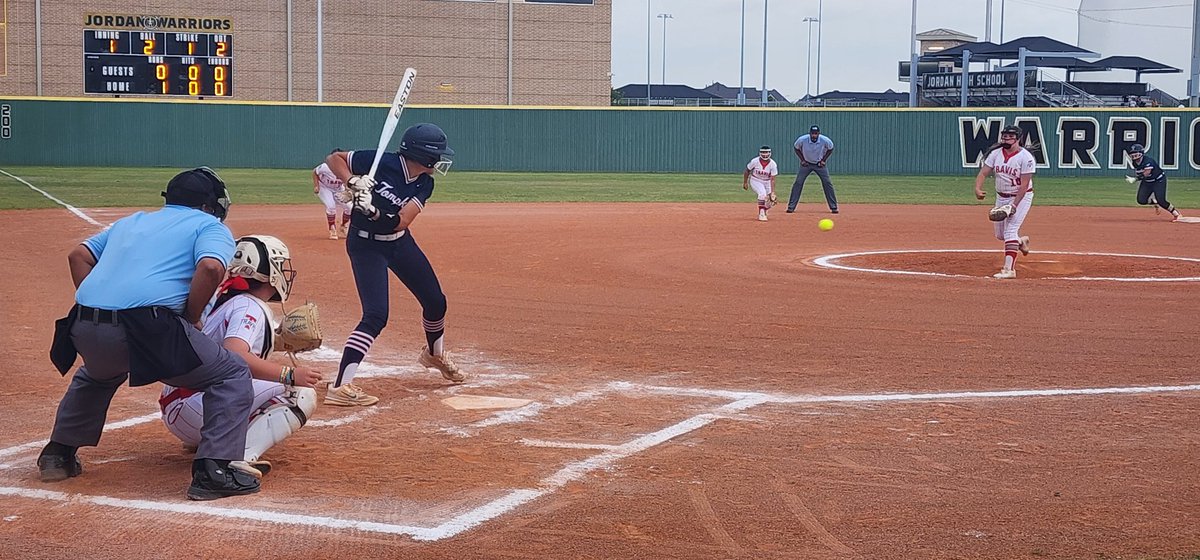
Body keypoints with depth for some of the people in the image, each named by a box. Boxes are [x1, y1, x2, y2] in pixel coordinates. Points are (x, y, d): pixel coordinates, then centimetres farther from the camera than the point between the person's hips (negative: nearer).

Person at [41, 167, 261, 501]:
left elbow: (78, 255, 26)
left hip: (85, 331, 7)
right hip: (147, 329, -6)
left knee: (97, 376, 40)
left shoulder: (131, 221, 32)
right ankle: (214, 470, -4)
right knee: (232, 375, 8)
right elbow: (210, 267, -9)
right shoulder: (209, 226, 12)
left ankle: (57, 456, 39)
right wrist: (191, 319, 3)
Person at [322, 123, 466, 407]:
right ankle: (339, 387, -20)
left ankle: (435, 353, 47)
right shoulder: (380, 162, -23)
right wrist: (353, 182, -32)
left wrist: (374, 211, -38)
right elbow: (334, 158, -14)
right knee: (376, 316, -20)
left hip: (400, 243, 7)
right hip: (365, 245, -7)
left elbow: (400, 222, -21)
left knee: (436, 301, 17)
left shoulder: (424, 184, -7)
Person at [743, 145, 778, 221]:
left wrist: (772, 192, -30)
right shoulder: (754, 161, -22)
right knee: (762, 193, -30)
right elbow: (747, 171, -3)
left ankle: (764, 211, 37)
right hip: (755, 181, -2)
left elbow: (772, 179, -22)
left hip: (767, 182, 2)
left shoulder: (773, 164, -20)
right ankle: (761, 214, -22)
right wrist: (745, 183, 3)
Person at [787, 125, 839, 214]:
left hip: (820, 164, 0)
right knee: (798, 183, -8)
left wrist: (824, 160, -8)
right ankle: (791, 207, -3)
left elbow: (830, 149, -1)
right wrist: (802, 160, -8)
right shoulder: (802, 140, -23)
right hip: (806, 163, 0)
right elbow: (796, 148, -1)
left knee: (827, 183, -6)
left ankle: (833, 207, 3)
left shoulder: (825, 140, -23)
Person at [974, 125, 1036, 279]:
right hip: (1001, 197, 6)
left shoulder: (1026, 157, -18)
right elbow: (983, 173, -6)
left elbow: (1024, 185, -20)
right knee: (999, 234, 13)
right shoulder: (995, 153, -3)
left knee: (1010, 230, -19)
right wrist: (977, 188, -27)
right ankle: (1021, 240, 46)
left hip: (1021, 197, -6)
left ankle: (1009, 269, -19)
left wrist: (1014, 205, -27)